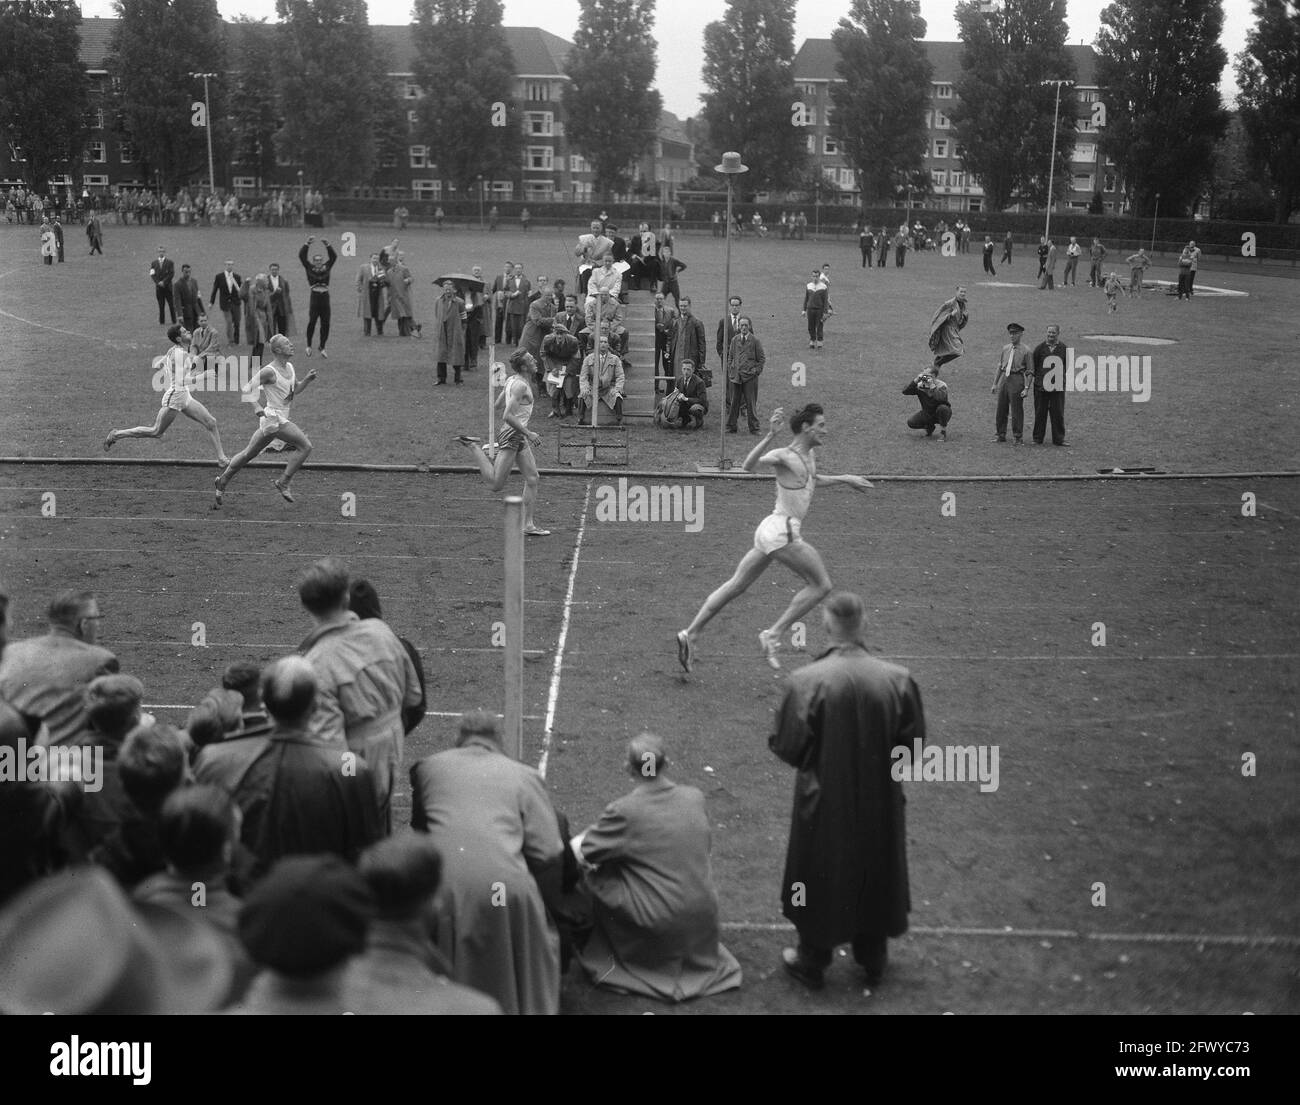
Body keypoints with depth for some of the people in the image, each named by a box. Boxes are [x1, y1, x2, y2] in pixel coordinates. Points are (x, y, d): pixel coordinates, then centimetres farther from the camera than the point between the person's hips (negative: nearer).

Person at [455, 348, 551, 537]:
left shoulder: (512, 380, 11)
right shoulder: (520, 386, -18)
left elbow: (498, 404, 22)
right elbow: (507, 417, -24)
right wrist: (528, 434, -20)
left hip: (519, 436, 10)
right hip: (511, 435, -10)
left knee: (532, 479, 6)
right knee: (496, 484, -8)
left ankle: (529, 525, 8)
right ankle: (473, 446, 5)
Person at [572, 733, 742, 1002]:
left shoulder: (624, 811, -19)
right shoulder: (695, 798, -3)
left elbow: (581, 854, -8)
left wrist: (587, 834, 15)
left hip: (657, 928, -5)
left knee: (595, 877, 12)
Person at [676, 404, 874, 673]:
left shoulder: (809, 456, 17)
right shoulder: (783, 456, -11)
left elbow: (813, 481, 39)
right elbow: (750, 465, -30)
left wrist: (845, 479, 40)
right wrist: (770, 435, -40)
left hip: (771, 531, 9)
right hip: (781, 530, -9)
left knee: (735, 587, 10)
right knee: (821, 585, -4)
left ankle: (690, 633, 11)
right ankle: (773, 635, -6)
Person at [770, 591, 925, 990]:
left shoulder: (807, 681, -23)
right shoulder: (896, 680, -16)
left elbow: (787, 747, -16)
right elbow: (912, 744, -6)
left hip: (824, 803, -2)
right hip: (879, 803, 2)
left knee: (820, 877, 18)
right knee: (875, 876, 22)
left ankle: (812, 961, 33)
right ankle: (873, 962, 38)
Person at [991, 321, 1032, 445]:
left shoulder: (1025, 351, -4)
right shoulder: (1005, 348, 11)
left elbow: (1029, 372, -5)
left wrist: (1026, 388, -13)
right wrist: (995, 383, 13)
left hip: (1016, 380, -5)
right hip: (1003, 379, 5)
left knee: (1017, 410, 0)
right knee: (1001, 409, 8)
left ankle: (1018, 437, 9)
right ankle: (1001, 435, 20)